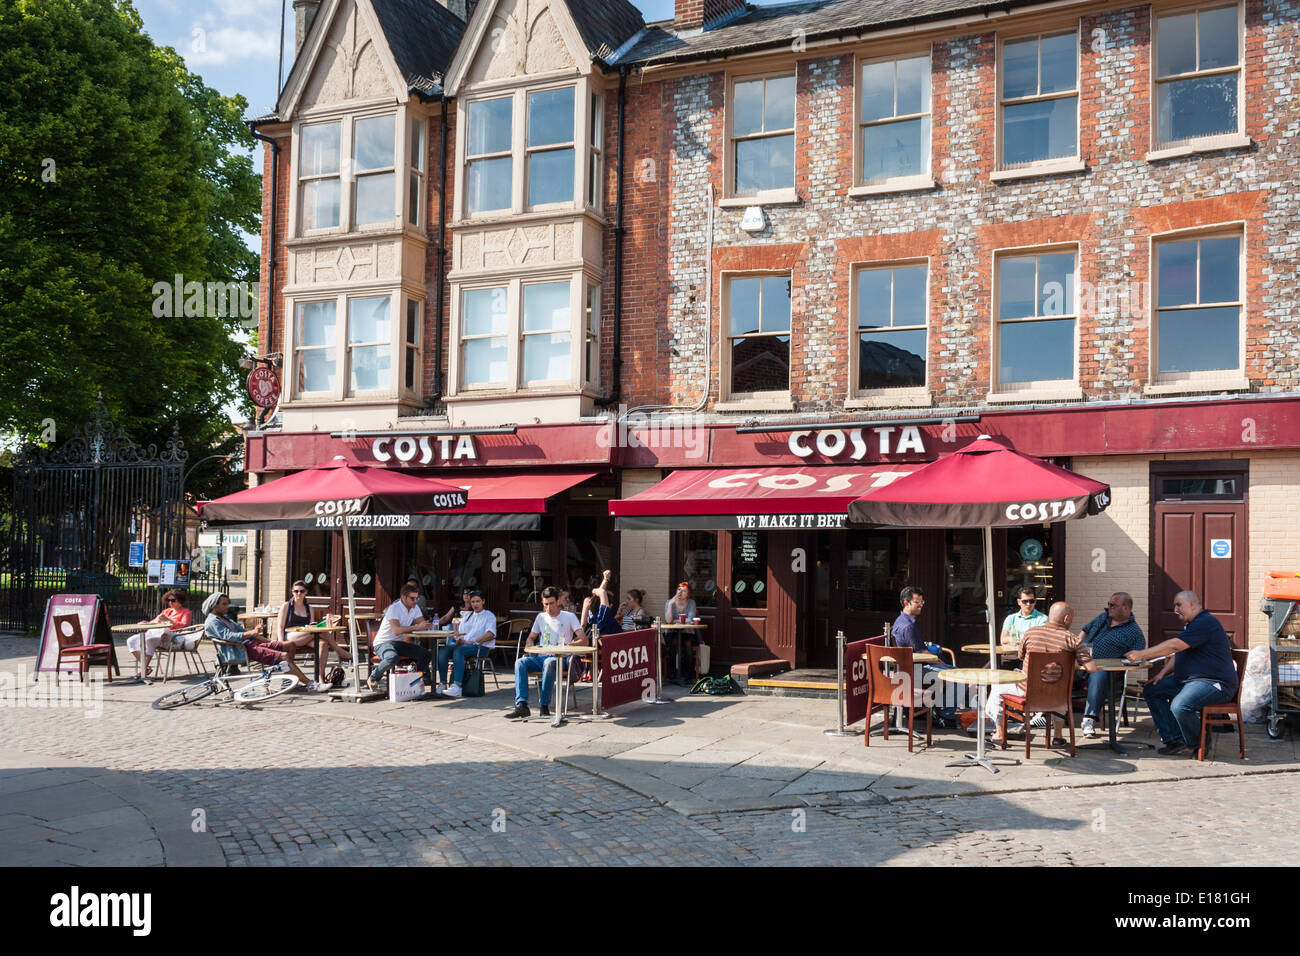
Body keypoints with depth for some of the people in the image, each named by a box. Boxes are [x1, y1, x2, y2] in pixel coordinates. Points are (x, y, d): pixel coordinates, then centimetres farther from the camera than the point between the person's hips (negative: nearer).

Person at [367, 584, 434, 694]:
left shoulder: (415, 608, 4)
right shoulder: (394, 608, -20)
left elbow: (422, 624, -2)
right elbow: (396, 630, -32)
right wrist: (416, 627, -34)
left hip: (399, 643, 7)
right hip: (382, 643, -7)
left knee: (426, 654, -11)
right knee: (393, 658, -40)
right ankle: (373, 678, -14)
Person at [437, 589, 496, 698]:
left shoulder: (489, 616, 9)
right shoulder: (467, 615, 27)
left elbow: (490, 634, -8)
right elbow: (459, 632, 22)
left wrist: (472, 642, -18)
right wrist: (459, 639, -4)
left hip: (482, 647, -6)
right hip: (463, 644, 6)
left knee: (459, 650, -36)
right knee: (442, 650, -23)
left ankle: (456, 686, -45)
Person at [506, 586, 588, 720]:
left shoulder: (569, 617, 4)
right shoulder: (541, 617, 18)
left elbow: (584, 640, -4)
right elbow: (531, 638, 26)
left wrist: (567, 645, -22)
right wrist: (530, 648, 1)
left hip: (560, 658, -4)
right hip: (541, 656, 4)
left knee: (549, 663, -40)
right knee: (520, 662, -26)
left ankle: (545, 706, -34)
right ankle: (521, 705, -35)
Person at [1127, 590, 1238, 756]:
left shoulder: (1206, 622, -16)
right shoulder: (1190, 625, 21)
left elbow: (1174, 646, -23)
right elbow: (1178, 655, 28)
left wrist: (1141, 655, -19)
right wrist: (1162, 673, 10)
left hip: (1214, 682, -11)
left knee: (1180, 706, -33)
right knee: (1151, 691, 4)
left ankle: (1200, 745, -6)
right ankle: (1174, 739, -2)